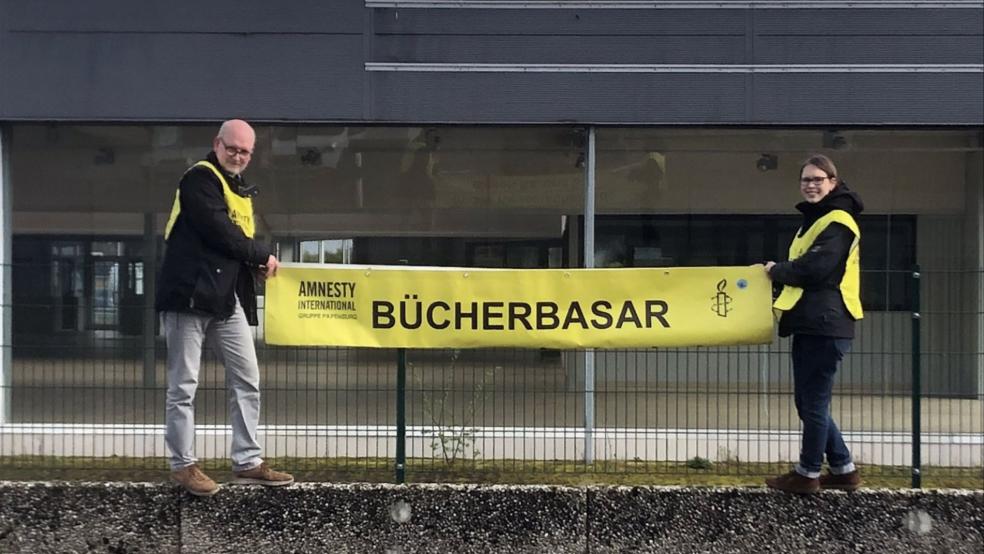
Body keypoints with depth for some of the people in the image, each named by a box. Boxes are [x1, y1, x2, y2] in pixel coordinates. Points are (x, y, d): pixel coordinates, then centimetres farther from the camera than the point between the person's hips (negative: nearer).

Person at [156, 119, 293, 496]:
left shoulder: (240, 188, 20)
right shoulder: (200, 178, -8)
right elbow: (221, 232, -17)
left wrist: (254, 263, 0)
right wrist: (263, 255, -6)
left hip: (228, 298, 9)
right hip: (191, 294, -9)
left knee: (247, 381, 9)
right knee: (183, 386, -2)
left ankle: (248, 463, 15)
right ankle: (183, 465, 7)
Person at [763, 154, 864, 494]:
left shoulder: (838, 222, -10)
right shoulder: (815, 219, 22)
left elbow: (813, 268, -21)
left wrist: (776, 271, -6)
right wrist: (780, 273, 3)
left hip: (825, 325, -10)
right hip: (809, 324, 10)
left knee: (813, 403, -2)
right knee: (809, 401, 13)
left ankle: (807, 475, 7)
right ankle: (843, 470, 20)